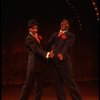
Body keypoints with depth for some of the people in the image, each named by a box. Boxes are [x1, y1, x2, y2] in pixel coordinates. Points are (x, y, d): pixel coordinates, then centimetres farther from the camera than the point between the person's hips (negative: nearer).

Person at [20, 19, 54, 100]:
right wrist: (47, 54, -39)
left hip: (40, 64, 8)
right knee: (28, 84, -1)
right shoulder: (29, 39, -13)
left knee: (39, 84, 12)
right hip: (33, 65, -8)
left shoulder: (38, 36, 13)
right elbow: (36, 50, -26)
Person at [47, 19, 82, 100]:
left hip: (64, 61, -5)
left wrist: (62, 54, -27)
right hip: (53, 61, 5)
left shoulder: (70, 35, 7)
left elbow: (67, 46, -10)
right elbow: (49, 44, 14)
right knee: (58, 83, 8)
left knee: (70, 82, -4)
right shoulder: (55, 34, 24)